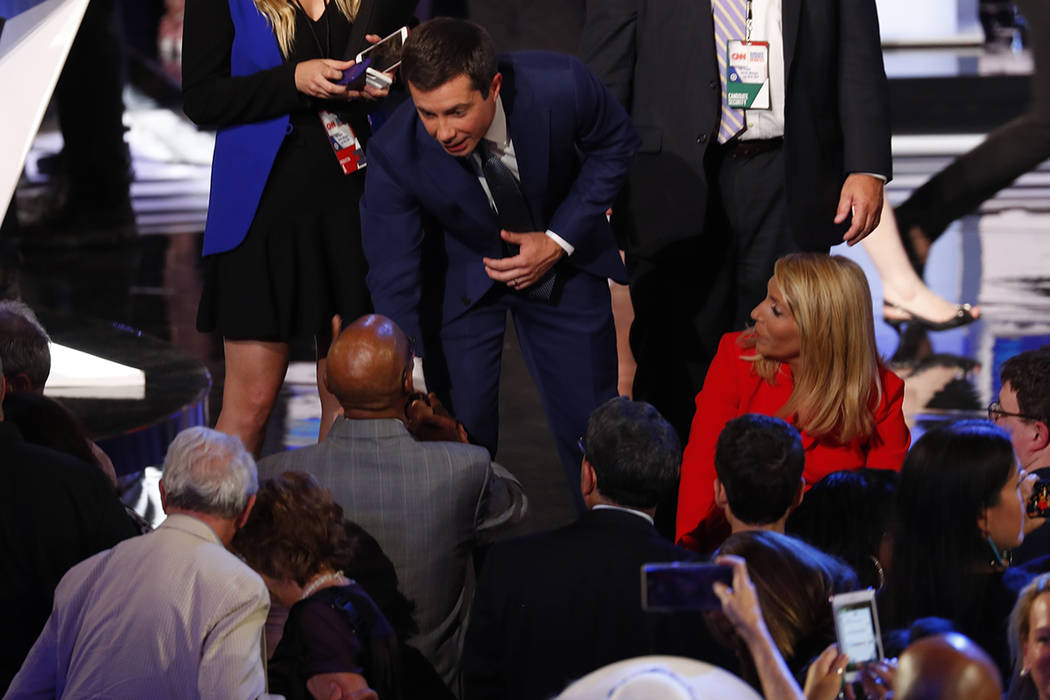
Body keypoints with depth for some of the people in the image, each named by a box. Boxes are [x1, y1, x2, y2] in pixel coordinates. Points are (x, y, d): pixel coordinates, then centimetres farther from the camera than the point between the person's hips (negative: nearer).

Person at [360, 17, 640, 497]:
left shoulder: (561, 86, -32)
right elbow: (393, 289, -25)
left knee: (590, 431, 4)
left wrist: (559, 240, -19)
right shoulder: (394, 154, -31)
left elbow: (615, 144, -9)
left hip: (561, 261, 1)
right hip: (459, 276, -1)